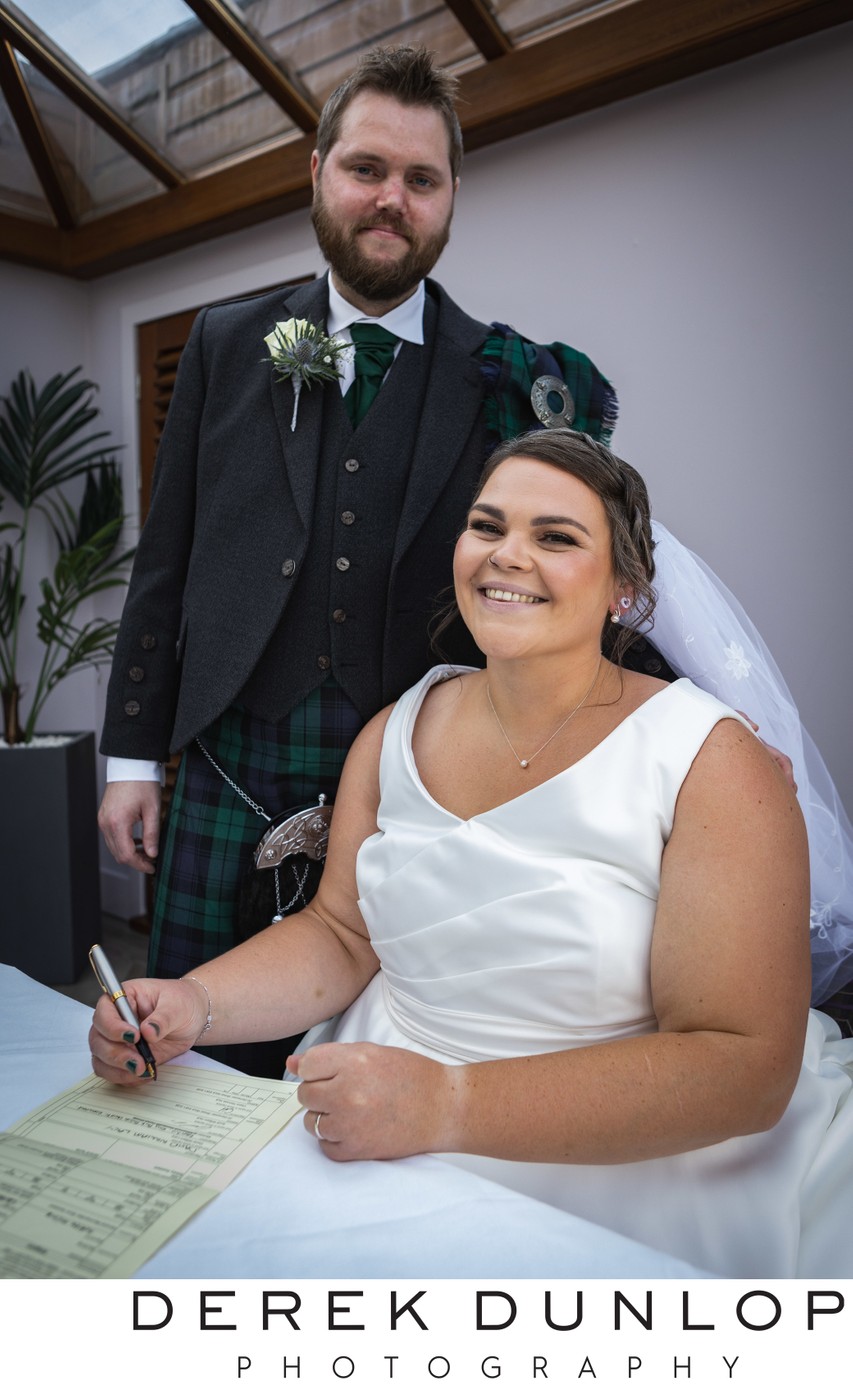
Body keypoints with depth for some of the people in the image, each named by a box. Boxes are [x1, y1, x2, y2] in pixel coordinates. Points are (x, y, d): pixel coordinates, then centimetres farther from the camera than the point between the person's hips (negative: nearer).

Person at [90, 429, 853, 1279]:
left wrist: (451, 1106, -30)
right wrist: (194, 1003, -14)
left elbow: (746, 1065, -20)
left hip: (633, 1167, -3)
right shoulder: (396, 734, 1)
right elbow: (342, 934, 6)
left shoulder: (710, 762, -15)